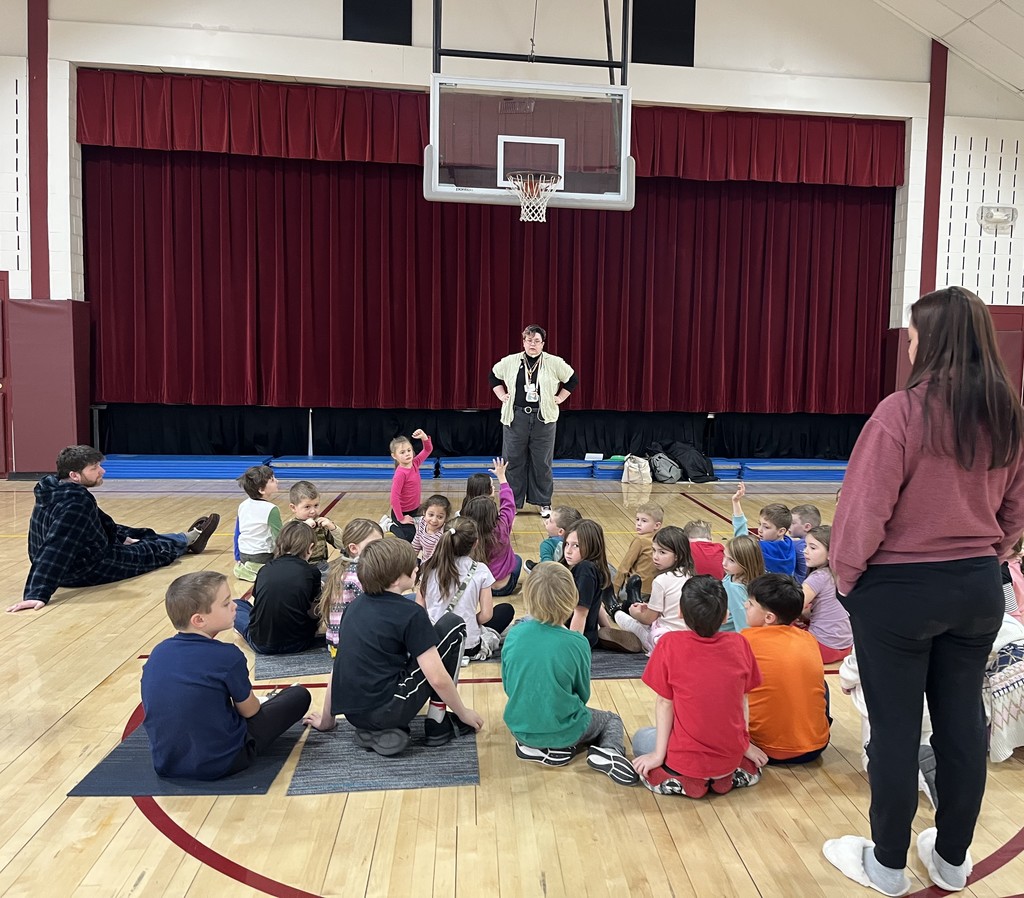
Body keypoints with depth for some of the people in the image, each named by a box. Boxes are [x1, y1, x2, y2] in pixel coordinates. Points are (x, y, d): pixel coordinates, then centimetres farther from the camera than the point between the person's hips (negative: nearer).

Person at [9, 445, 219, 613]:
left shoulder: (60, 492, -2)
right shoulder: (76, 504, -33)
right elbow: (54, 551, -39)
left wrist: (123, 536, 19)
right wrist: (38, 594, -42)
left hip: (80, 559, 9)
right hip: (88, 570, -9)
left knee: (144, 538, 26)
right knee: (156, 549, 12)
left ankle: (187, 540, 48)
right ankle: (190, 539, 41)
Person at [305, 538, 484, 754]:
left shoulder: (355, 606, 11)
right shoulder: (410, 614, -10)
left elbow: (339, 667, 19)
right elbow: (437, 678, -13)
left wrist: (326, 720, 29)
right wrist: (464, 713, 4)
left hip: (355, 716, 7)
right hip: (387, 711, -7)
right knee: (454, 625, 2)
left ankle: (375, 730, 12)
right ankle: (438, 724, 8)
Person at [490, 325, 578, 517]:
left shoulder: (555, 363, 0)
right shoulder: (510, 361, 3)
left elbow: (572, 379, 12)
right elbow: (494, 376, 18)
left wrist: (560, 398, 5)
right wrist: (502, 396, 8)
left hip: (543, 418, -1)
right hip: (515, 417, 1)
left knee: (542, 462, 5)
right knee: (513, 460, 5)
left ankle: (545, 503, 16)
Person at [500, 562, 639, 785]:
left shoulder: (514, 635, -13)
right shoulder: (577, 643, -20)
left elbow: (508, 687, 1)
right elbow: (583, 694, -5)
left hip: (520, 728, 3)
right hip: (562, 731, -3)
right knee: (612, 719, 25)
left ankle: (535, 748, 8)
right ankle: (609, 752, -6)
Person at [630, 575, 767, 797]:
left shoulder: (670, 644, -16)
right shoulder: (739, 644, -7)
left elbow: (664, 703, -10)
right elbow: (742, 699, 3)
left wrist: (658, 754, -2)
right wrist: (745, 745, 15)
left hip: (686, 762, -4)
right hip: (731, 758, 5)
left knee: (641, 738, 25)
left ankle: (679, 781, 9)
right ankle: (731, 776, 18)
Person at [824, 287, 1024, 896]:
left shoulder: (903, 410, -19)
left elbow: (866, 506, -18)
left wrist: (846, 573, -4)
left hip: (899, 589, -6)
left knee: (896, 729, 7)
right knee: (963, 722, 17)